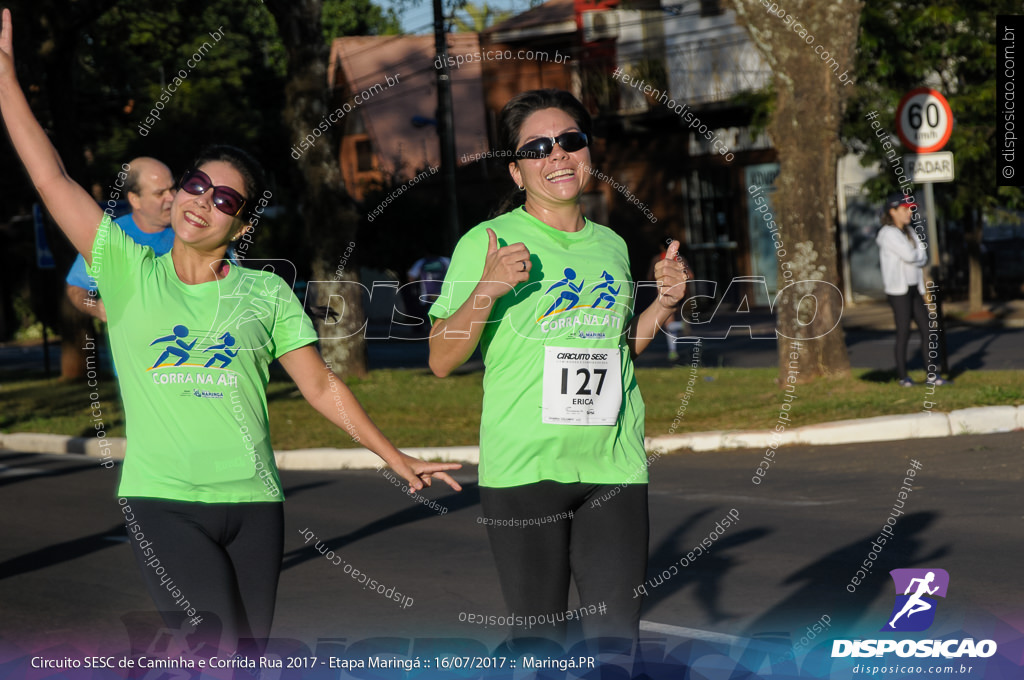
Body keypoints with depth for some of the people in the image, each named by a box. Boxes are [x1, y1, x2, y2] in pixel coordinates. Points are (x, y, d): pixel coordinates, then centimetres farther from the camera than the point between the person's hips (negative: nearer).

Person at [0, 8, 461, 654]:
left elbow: (323, 388, 12)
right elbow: (52, 178, -1)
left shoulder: (266, 294, 7)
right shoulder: (129, 272, 4)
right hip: (161, 502, -2)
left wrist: (397, 459, 11)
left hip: (252, 503, 2)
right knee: (220, 652, -18)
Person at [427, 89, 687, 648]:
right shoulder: (488, 243, -1)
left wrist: (664, 303, 9)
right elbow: (441, 361, -4)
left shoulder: (611, 246, 14)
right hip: (523, 469, -4)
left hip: (615, 466, 4)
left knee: (616, 633, 3)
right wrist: (487, 290, -18)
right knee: (539, 637, 2)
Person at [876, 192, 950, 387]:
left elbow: (923, 258, 11)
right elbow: (909, 256, -18)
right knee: (903, 332, -5)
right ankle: (902, 376, 2)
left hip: (914, 288, 8)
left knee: (926, 329, 3)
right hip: (898, 289, -8)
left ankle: (932, 374, 5)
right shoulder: (888, 234, -9)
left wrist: (917, 255, -9)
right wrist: (919, 254, 1)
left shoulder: (909, 232, 17)